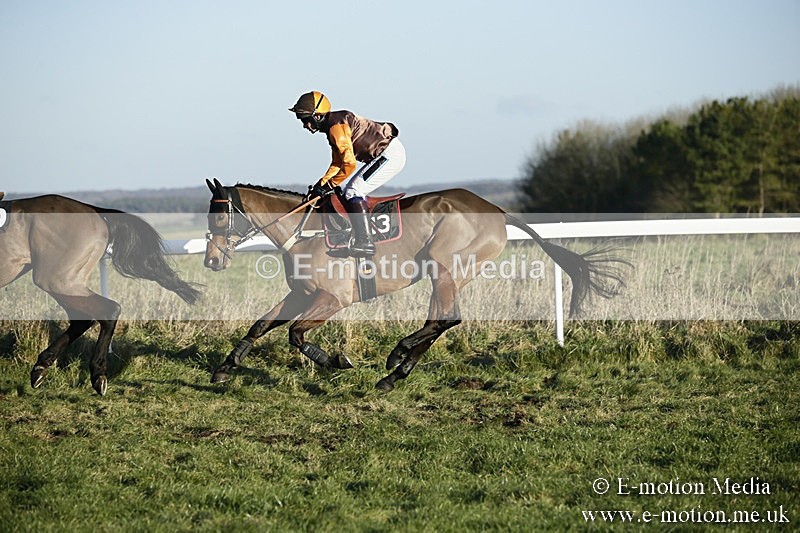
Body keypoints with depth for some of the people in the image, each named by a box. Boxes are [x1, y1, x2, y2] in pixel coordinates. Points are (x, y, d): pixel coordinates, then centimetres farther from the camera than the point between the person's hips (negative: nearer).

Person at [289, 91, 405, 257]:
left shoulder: (337, 126, -20)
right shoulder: (333, 126, 13)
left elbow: (349, 164, -24)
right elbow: (337, 163, 20)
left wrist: (328, 186, -15)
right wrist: (320, 184, 12)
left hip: (391, 155, -11)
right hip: (384, 155, 11)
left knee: (353, 191, -16)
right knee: (345, 191, 10)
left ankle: (365, 241, -18)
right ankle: (359, 238, 11)